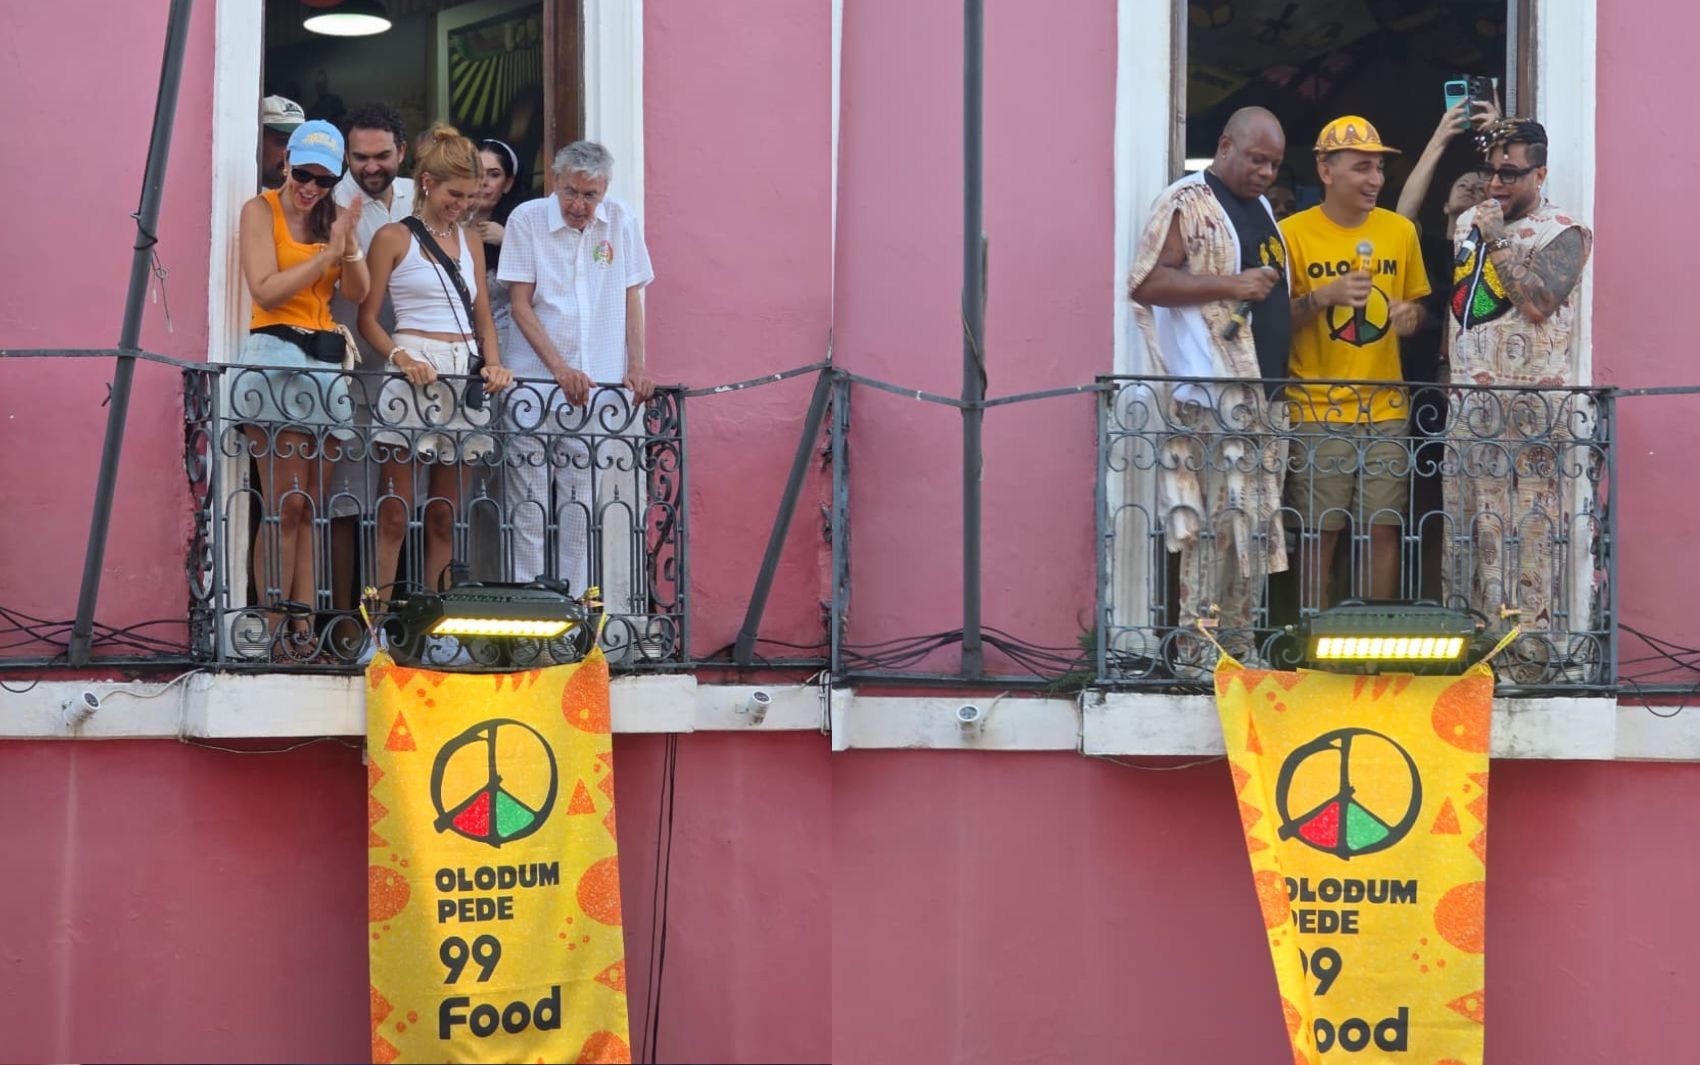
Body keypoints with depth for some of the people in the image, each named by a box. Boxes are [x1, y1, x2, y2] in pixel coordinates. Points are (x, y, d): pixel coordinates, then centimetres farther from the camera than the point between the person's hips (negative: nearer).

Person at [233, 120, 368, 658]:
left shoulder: (331, 216, 16)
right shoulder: (260, 210, 1)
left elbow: (357, 291, 6)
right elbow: (267, 290, -9)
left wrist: (349, 245, -11)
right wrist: (327, 254, -9)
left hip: (325, 361, 5)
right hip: (276, 357, -5)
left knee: (308, 507, 3)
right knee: (285, 504, -11)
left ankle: (303, 629, 3)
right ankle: (274, 631, -9)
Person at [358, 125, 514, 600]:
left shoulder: (470, 243, 18)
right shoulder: (394, 238, 1)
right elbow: (368, 318, -2)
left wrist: (493, 364, 0)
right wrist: (401, 357, -19)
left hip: (464, 377, 5)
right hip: (413, 374, -5)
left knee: (444, 512, 8)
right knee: (396, 511, -8)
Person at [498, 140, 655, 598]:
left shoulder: (621, 221, 5)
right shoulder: (526, 220, -3)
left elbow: (632, 297, 10)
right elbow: (520, 305, -5)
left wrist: (636, 364, -2)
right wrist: (560, 368, -14)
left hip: (597, 384, 2)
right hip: (533, 383, -2)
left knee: (582, 503, 4)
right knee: (529, 504, -3)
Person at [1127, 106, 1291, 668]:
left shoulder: (1261, 208, 23)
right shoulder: (1187, 202, -5)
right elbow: (1146, 283, -14)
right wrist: (1232, 286, -19)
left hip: (1262, 391, 9)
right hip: (1212, 395, -9)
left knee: (1254, 527, 8)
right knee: (1216, 522, -11)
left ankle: (1238, 645, 14)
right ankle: (1196, 652, -7)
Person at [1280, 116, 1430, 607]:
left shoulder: (1401, 231, 8)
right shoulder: (1293, 233, -3)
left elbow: (1417, 305, 19)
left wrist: (1411, 314, -4)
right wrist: (1323, 296, -19)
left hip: (1386, 407, 3)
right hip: (1318, 411, -3)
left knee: (1384, 528, 3)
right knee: (1320, 533, -1)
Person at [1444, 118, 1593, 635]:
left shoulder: (1563, 233, -4)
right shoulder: (1468, 222, 15)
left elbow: (1539, 302, -17)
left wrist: (1497, 241, -14)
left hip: (1532, 405, -6)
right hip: (1469, 401, 6)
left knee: (1528, 532, -9)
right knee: (1467, 529, 7)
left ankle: (1529, 631, -6)